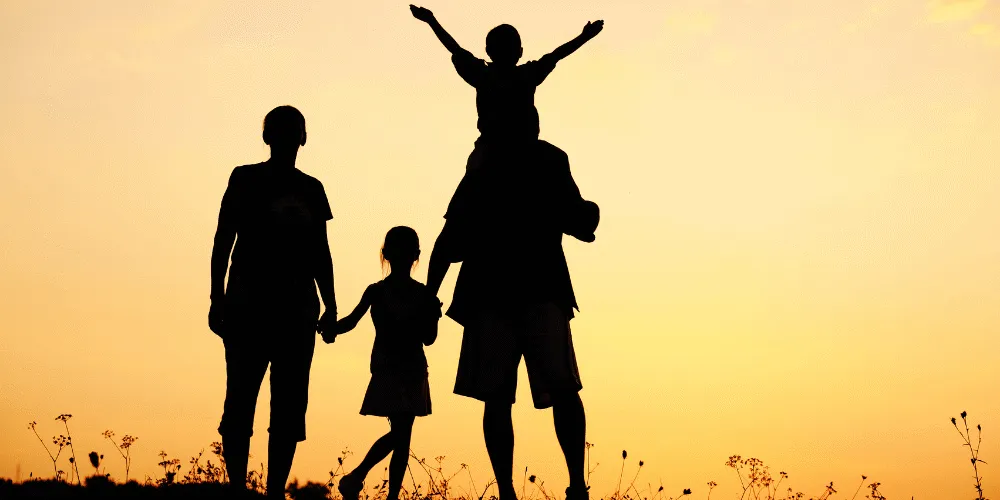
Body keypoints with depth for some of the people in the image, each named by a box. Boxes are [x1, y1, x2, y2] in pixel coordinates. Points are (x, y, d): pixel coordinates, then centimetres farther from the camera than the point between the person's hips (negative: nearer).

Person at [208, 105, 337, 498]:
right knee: (240, 400, -8)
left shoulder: (311, 189, 15)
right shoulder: (245, 179, 6)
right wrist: (217, 298, -8)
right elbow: (223, 240, 2)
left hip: (297, 308, 4)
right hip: (248, 305, -3)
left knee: (290, 407, -1)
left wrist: (330, 304, 8)